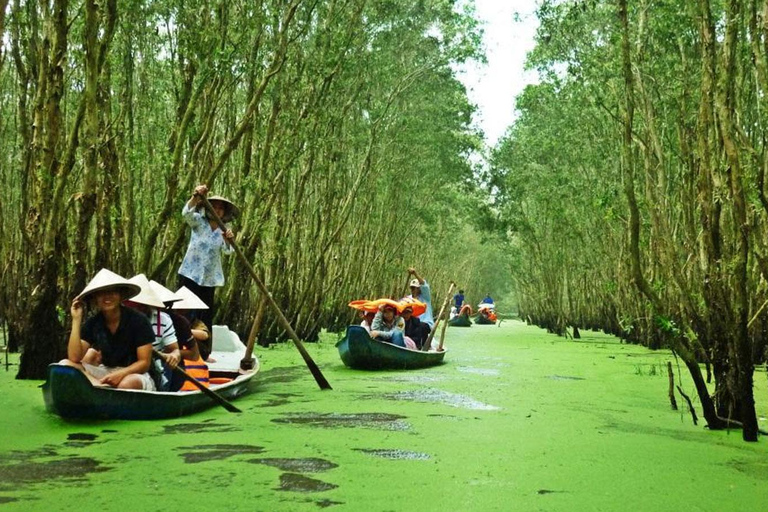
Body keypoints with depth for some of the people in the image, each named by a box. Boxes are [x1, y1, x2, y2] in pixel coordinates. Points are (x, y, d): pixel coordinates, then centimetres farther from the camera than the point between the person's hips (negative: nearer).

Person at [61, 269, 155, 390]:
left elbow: (144, 363, -9)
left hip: (134, 373, -5)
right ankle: (104, 387, -34)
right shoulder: (92, 323, 0)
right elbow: (74, 358, -11)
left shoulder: (138, 321, -10)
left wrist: (121, 374, -28)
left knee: (128, 384, -41)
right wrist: (76, 320, -13)